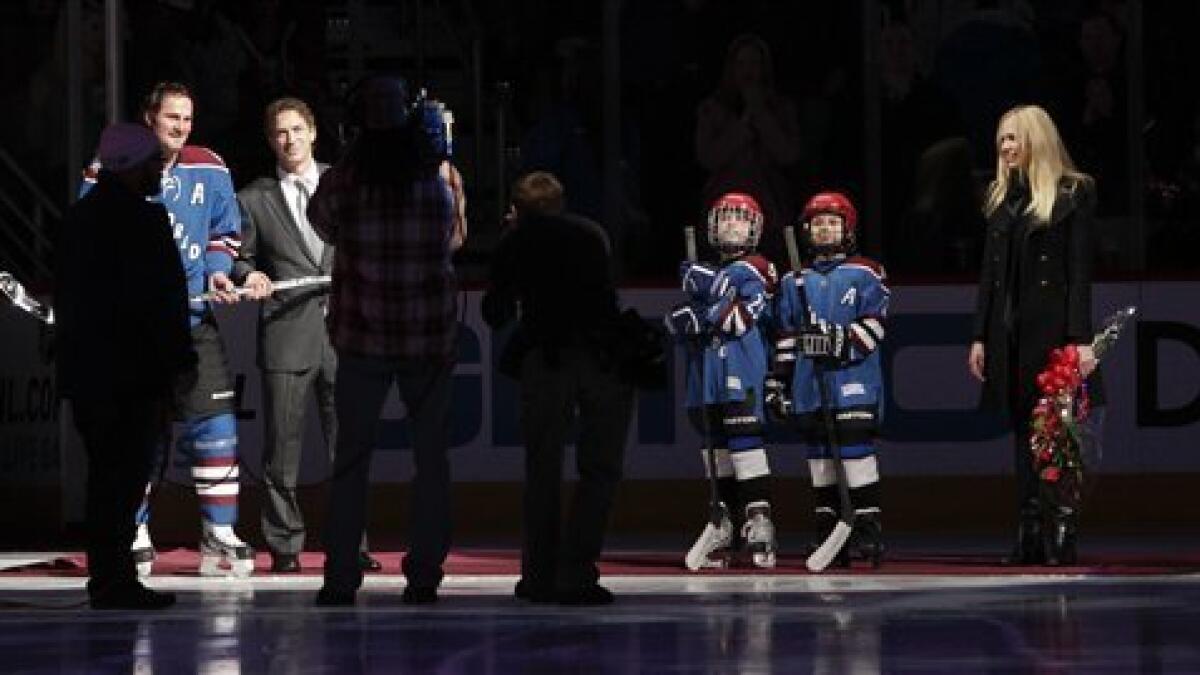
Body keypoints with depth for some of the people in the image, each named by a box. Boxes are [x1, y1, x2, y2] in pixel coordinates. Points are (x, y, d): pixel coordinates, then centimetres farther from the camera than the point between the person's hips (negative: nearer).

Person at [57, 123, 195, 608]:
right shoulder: (142, 219, -12)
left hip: (84, 370, 9)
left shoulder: (79, 217, 15)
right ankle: (115, 581, -9)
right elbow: (157, 300, -17)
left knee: (107, 475, 13)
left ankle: (108, 578, 15)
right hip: (135, 370, -9)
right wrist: (180, 361, -11)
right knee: (125, 476, -7)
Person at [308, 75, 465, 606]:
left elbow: (323, 226, 11)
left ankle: (340, 577, 3)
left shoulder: (342, 183, -8)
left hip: (362, 335, 0)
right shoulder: (438, 181, -5)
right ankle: (423, 576, 6)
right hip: (430, 337, 0)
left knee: (351, 457, 6)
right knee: (430, 457, 9)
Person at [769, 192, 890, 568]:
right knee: (819, 453, 4)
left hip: (853, 378, -4)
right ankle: (828, 534, 7)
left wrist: (844, 343, -18)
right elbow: (785, 337, 17)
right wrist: (777, 381, 11)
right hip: (810, 381, 4)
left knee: (855, 447, -12)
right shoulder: (795, 282, 19)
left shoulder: (865, 276, 6)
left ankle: (868, 531, -11)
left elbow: (873, 324, -3)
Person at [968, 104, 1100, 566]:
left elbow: (1080, 269, -8)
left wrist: (1080, 339, -14)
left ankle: (1063, 535, -5)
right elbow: (989, 272, 15)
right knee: (1023, 431, 6)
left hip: (1052, 325, -6)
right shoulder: (1001, 197, 15)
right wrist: (979, 336, 9)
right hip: (1008, 329, 6)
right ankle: (1029, 537, 7)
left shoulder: (1074, 193, -2)